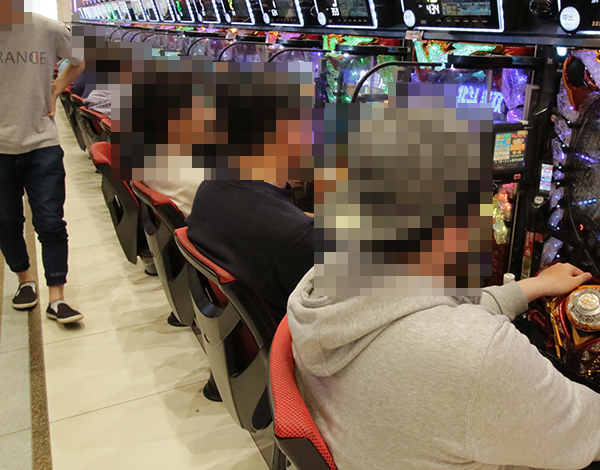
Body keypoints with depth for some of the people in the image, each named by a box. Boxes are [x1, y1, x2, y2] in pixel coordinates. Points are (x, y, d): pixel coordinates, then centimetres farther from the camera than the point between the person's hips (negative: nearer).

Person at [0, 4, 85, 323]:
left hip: (42, 144, -1)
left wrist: (55, 91, 3)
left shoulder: (49, 30, -4)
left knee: (50, 223, -3)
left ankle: (56, 299, 5)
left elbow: (79, 62, 15)